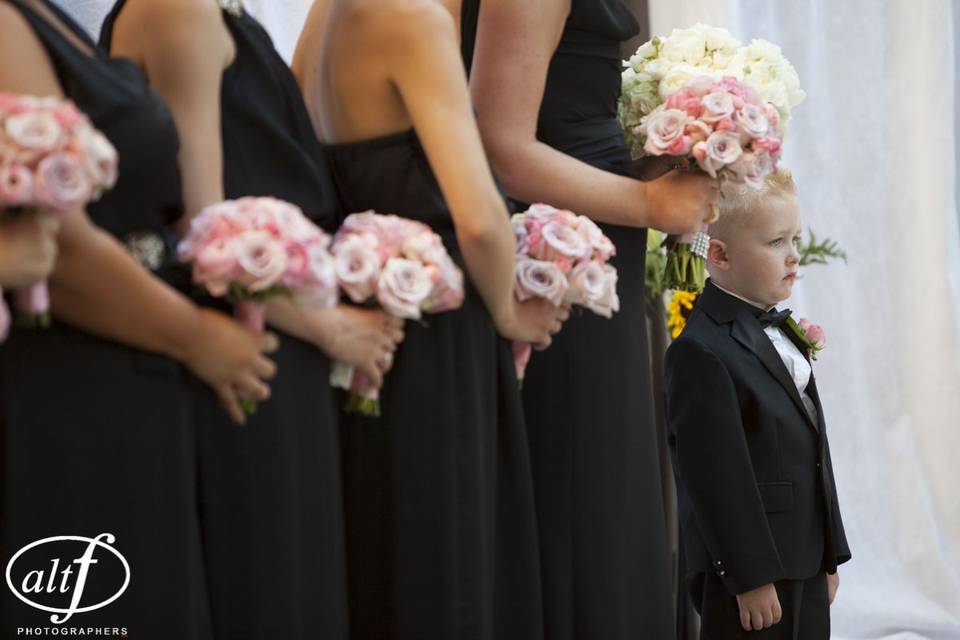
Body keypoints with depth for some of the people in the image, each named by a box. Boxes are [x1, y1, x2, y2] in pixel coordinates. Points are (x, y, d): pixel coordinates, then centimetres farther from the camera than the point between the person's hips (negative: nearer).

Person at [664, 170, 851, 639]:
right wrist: (751, 577, -21)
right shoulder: (701, 352, -17)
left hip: (806, 565, 9)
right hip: (749, 572, -9)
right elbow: (717, 475, -20)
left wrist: (829, 556, 18)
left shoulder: (783, 334, 14)